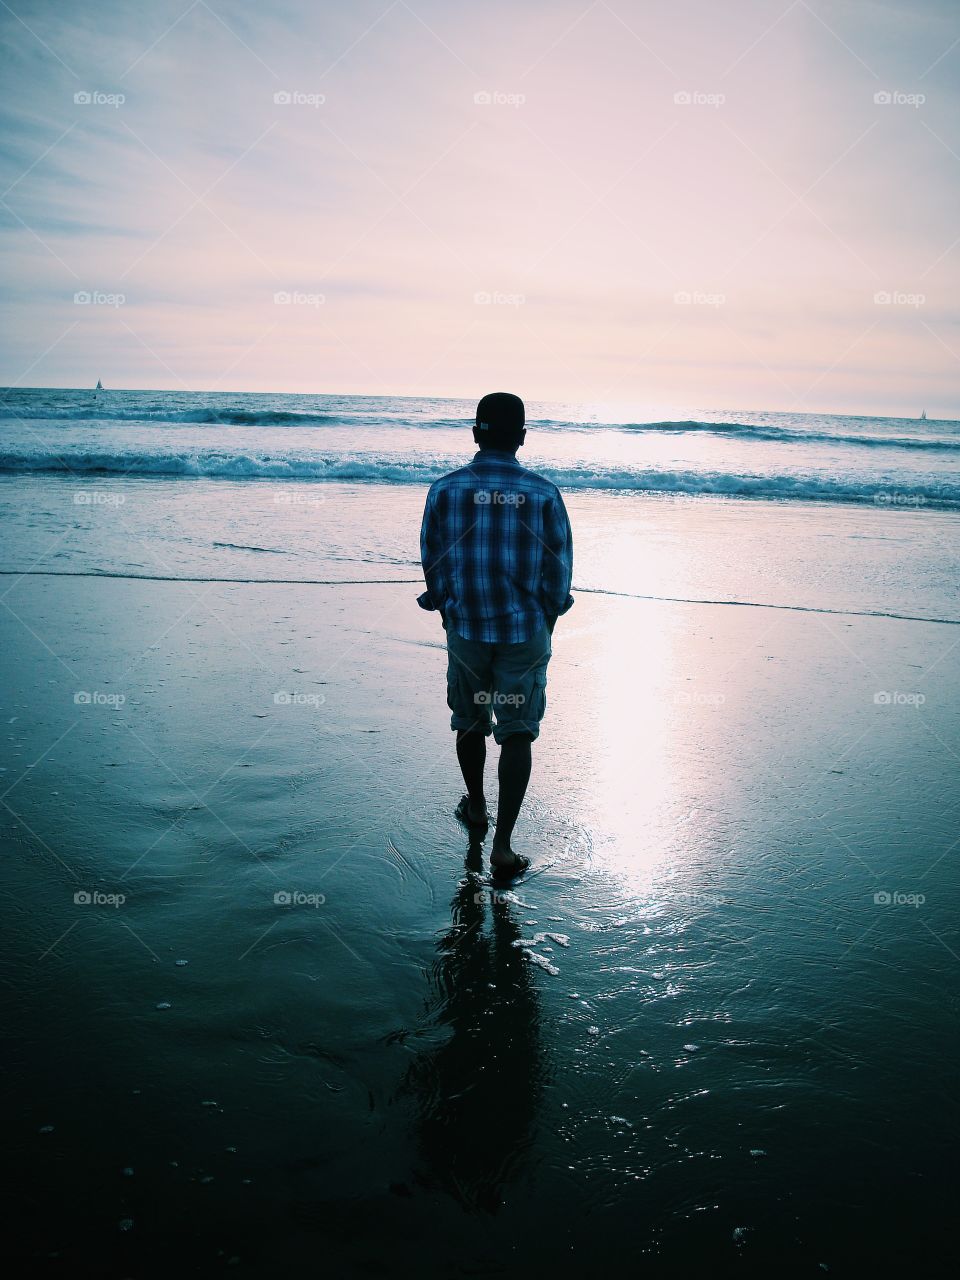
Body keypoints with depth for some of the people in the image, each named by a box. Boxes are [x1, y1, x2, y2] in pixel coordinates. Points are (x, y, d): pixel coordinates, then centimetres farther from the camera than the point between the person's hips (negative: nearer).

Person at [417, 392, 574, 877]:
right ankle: (502, 845, 3)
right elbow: (559, 569, -3)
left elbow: (432, 563, 0)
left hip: (465, 629, 1)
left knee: (470, 723, 20)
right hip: (526, 632, -1)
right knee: (517, 735, 5)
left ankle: (475, 808, 41)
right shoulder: (543, 494, -9)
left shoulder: (444, 489, -7)